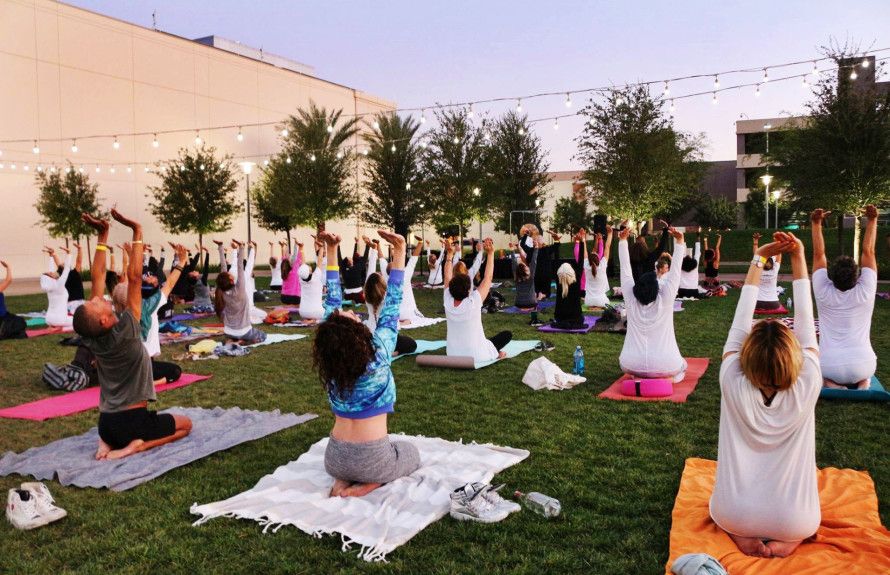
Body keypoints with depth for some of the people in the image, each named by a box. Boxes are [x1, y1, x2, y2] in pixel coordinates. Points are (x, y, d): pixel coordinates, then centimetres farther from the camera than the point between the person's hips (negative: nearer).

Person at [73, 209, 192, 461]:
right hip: (132, 422, -6)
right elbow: (135, 278, -24)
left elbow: (97, 277, -4)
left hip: (106, 422, 6)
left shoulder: (91, 338, -5)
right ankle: (135, 446, -5)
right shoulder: (124, 333, -22)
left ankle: (107, 441, 7)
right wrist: (137, 232, -21)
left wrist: (103, 236, -4)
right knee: (185, 424, 19)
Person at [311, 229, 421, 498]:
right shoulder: (377, 353, -20)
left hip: (334, 459, 5)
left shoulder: (329, 355, -9)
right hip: (372, 458, -5)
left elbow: (332, 304, -2)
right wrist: (400, 252, -12)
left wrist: (332, 252, 1)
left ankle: (343, 480, 7)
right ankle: (366, 485, 1)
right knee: (411, 453, 27)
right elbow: (392, 307, -13)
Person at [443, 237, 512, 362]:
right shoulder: (473, 303, -22)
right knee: (507, 334, 13)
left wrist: (450, 253, 5)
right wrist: (490, 253, -12)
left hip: (452, 355, 4)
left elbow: (448, 276, 2)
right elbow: (488, 278, -16)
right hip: (475, 356, -4)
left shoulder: (448, 302, -11)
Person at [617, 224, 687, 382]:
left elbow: (626, 269, 0)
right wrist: (679, 241, -7)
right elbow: (675, 270, -7)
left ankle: (637, 376, 10)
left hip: (632, 366, 3)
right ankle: (666, 379, 2)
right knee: (682, 365, 30)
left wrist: (622, 240, 5)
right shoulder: (665, 300, -11)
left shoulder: (631, 300, -6)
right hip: (663, 366, -3)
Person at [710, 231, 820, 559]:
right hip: (795, 523, 0)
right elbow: (805, 319, -9)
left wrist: (759, 259, -5)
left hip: (733, 518, 0)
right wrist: (798, 258, -5)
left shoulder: (733, 385, -19)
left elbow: (742, 317, -9)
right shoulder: (806, 389, -18)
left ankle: (742, 534, 5)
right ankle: (788, 539, 5)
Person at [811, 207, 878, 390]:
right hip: (862, 366, 2)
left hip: (830, 367, -2)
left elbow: (818, 254, 3)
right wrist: (872, 220, 8)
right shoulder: (865, 292, -3)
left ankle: (831, 383, 1)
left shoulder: (824, 293, -4)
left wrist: (816, 224, 4)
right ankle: (862, 382, 6)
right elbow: (868, 252, 3)